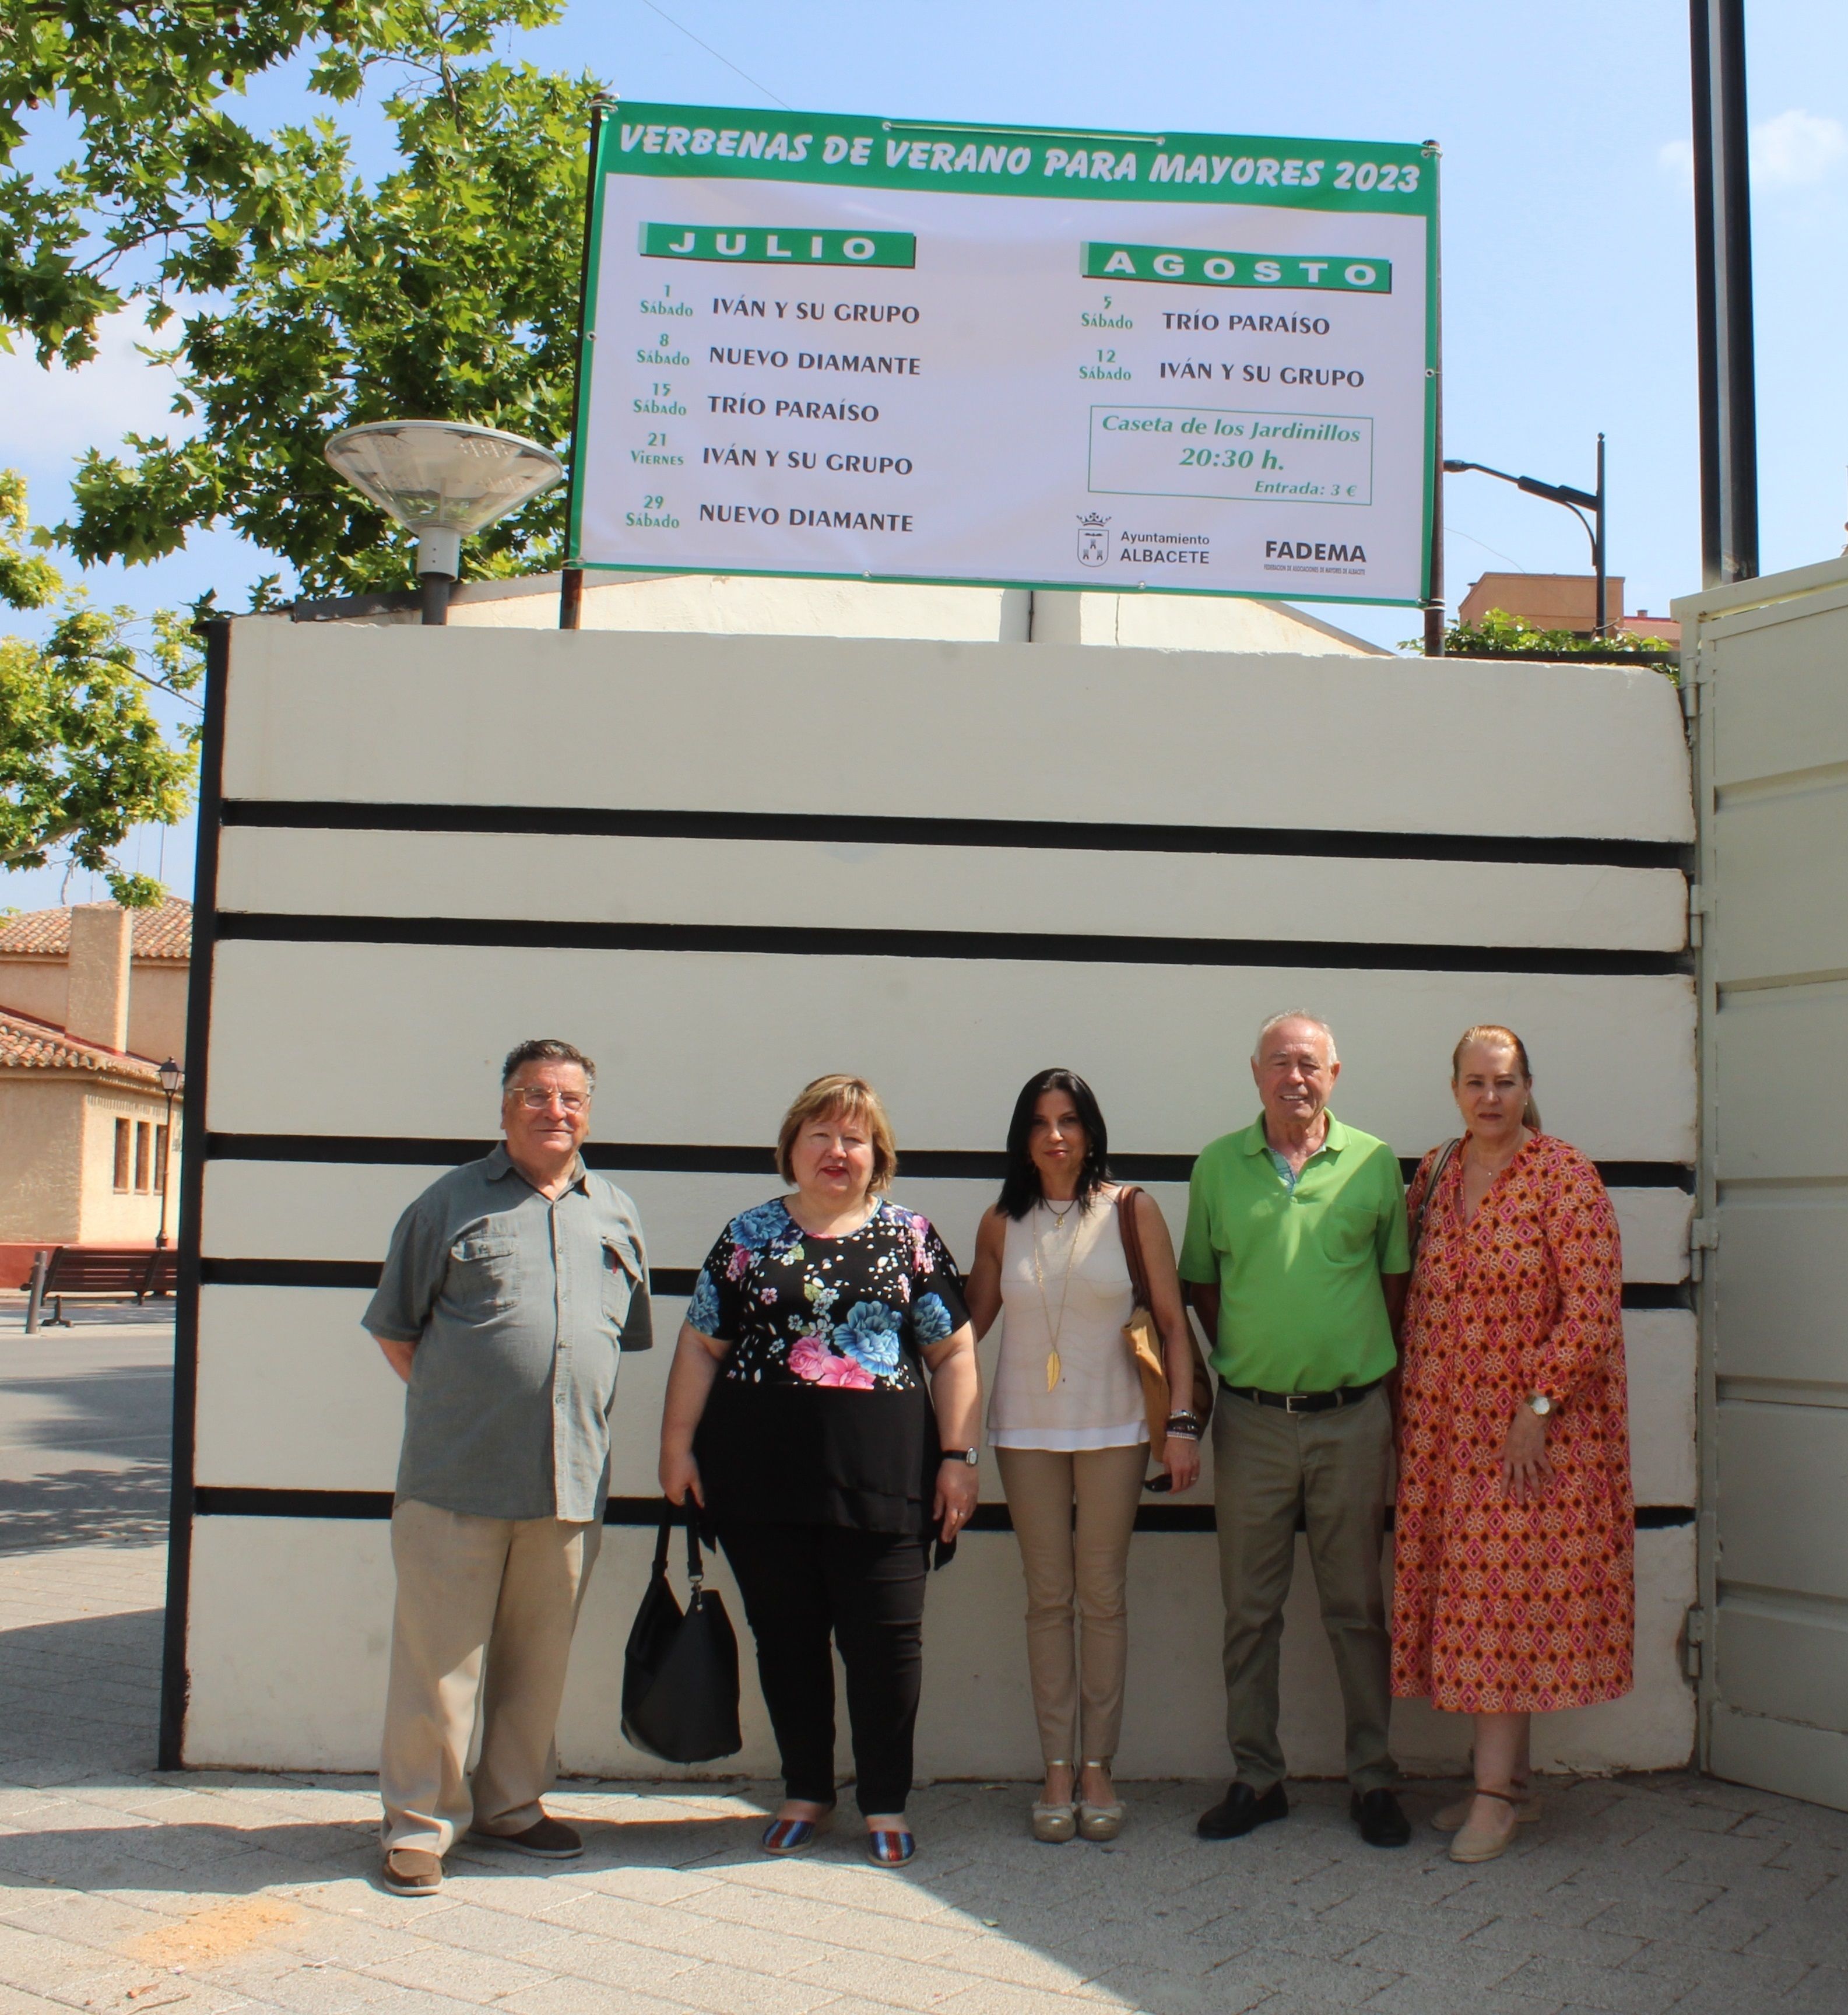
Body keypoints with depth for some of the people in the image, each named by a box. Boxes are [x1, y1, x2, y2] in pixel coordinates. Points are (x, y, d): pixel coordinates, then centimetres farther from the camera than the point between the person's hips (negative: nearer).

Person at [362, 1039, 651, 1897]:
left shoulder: (617, 1215, 14)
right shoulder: (449, 1203, 2)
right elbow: (394, 1329, 6)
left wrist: (580, 1410, 11)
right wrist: (454, 1402, 1)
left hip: (572, 1482, 4)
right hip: (456, 1475, -3)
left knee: (538, 1656, 13)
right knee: (438, 1655, 1)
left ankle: (511, 1803, 29)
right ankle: (420, 1821, 15)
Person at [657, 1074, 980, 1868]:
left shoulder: (910, 1238, 5)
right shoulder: (748, 1236, 8)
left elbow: (954, 1355, 5)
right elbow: (700, 1348, 9)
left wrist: (958, 1456, -1)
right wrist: (678, 1444, 3)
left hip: (878, 1474, -1)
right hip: (762, 1473, 2)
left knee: (886, 1637, 1)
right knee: (785, 1635, 10)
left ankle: (885, 1802, 19)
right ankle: (805, 1792, 27)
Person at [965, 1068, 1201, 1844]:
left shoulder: (1130, 1210, -1)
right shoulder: (1003, 1223, 5)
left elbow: (1171, 1321, -1)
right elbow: (970, 1322, 12)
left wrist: (1182, 1421, -7)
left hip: (1113, 1424, -1)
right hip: (1026, 1429, 2)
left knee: (1103, 1595, 4)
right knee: (1047, 1597, 6)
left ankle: (1098, 1767, 15)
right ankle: (1056, 1771, 14)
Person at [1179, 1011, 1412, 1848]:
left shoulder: (1373, 1163, 2)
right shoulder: (1217, 1166, 4)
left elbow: (1396, 1279, 8)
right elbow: (1203, 1285, 11)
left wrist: (1371, 1364, 1)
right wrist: (1244, 1358, 3)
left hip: (1353, 1417, -1)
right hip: (1251, 1419, 1)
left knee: (1357, 1605, 8)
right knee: (1249, 1607, 8)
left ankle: (1372, 1779, 21)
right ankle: (1255, 1778, 20)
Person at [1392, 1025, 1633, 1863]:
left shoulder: (1564, 1177, -9)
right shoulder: (1433, 1173, 8)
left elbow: (1592, 1312, -13)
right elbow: (1412, 1297, 15)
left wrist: (1537, 1407, -17)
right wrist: (1408, 1399, 7)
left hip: (1535, 1430, -5)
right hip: (1445, 1429, 5)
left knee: (1512, 1598, -3)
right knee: (1471, 1599, 9)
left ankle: (1494, 1793, 6)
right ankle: (1511, 1779, 21)